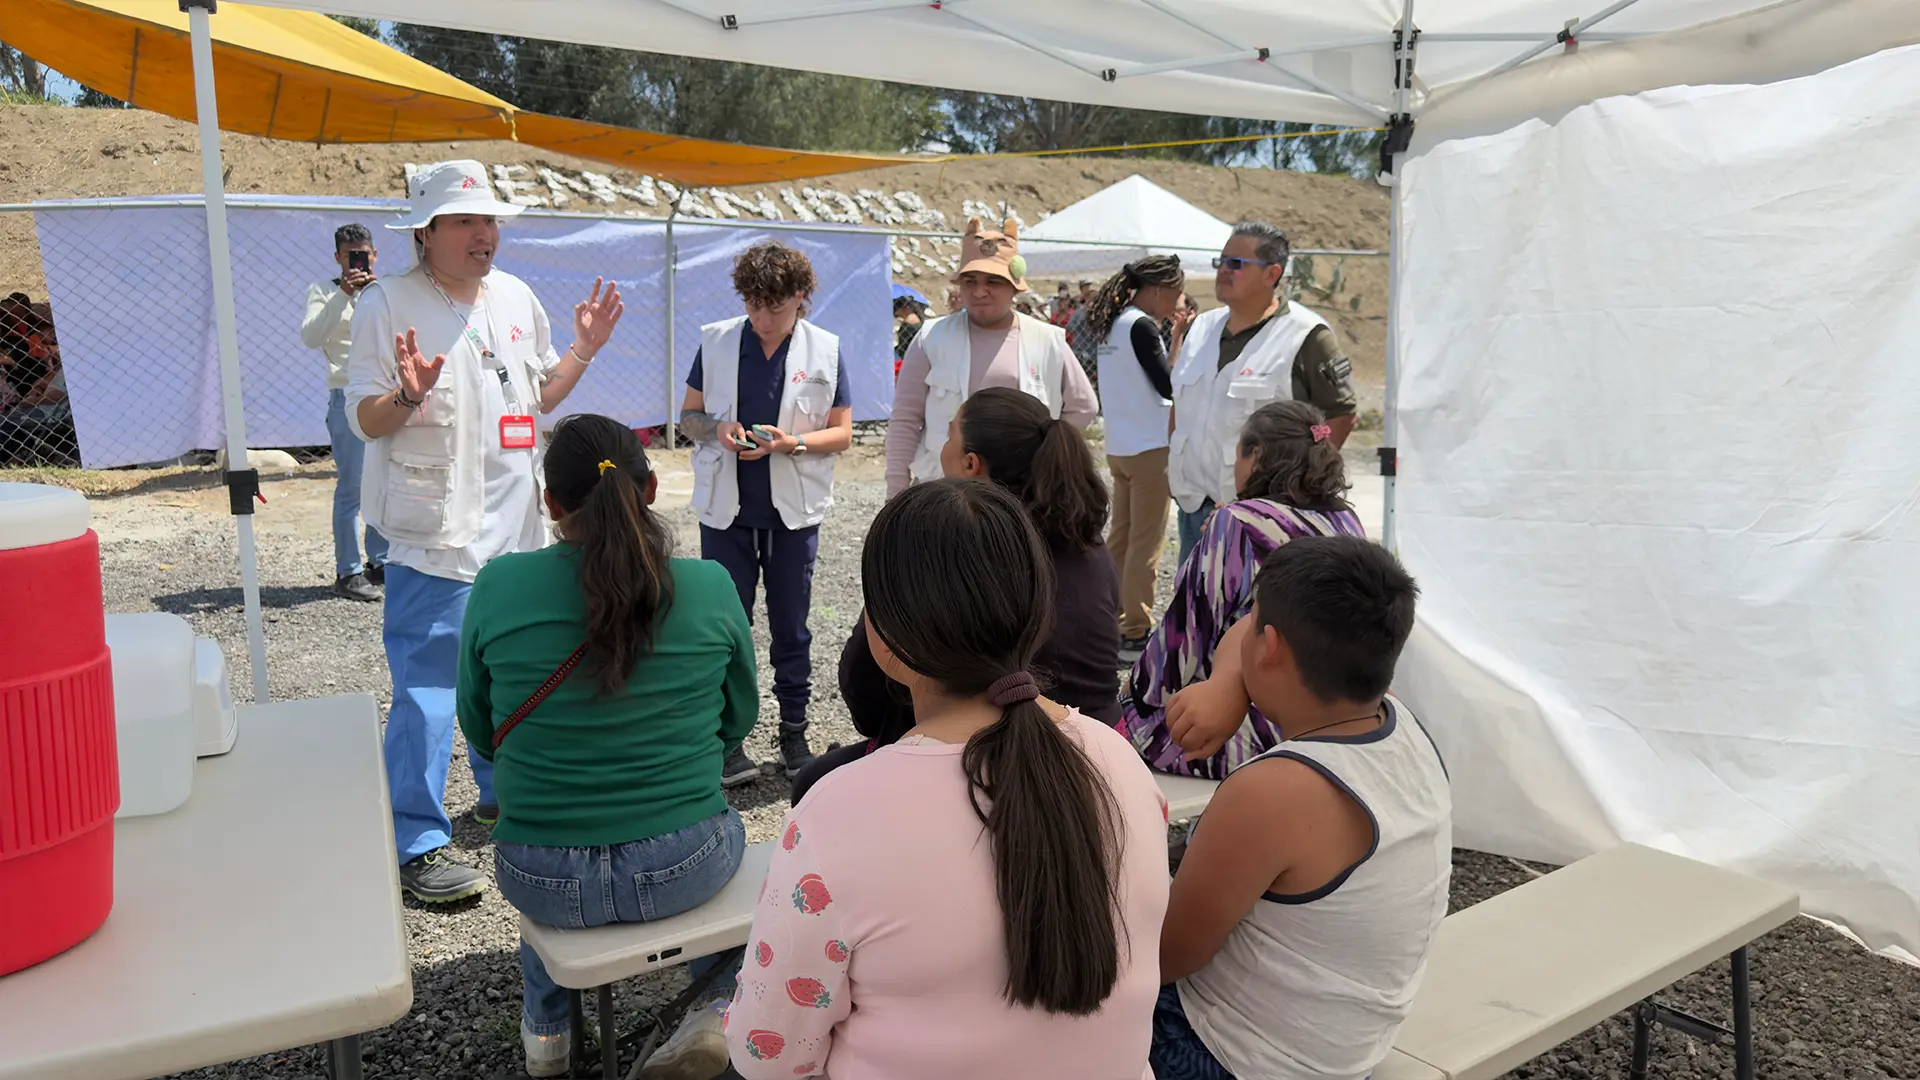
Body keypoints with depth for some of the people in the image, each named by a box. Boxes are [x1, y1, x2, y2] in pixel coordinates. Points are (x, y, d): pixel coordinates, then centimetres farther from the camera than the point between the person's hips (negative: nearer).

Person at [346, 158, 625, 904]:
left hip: (516, 527, 7)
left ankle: (503, 794, 36)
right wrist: (408, 396, -28)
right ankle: (417, 844, 3)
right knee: (427, 690, -6)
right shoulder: (388, 304, -8)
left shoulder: (517, 298, 11)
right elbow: (364, 420, -9)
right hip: (436, 533, -7)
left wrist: (583, 349, 7)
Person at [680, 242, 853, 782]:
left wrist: (791, 443, -17)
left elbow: (842, 433, 1)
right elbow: (688, 416, 8)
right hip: (726, 509, 1)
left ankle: (794, 732, 25)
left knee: (791, 626, 10)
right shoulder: (715, 340, 2)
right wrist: (715, 428, -15)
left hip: (794, 512, 0)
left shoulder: (825, 349, -1)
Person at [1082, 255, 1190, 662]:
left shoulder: (1114, 323, 12)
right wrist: (1179, 338, -9)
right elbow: (1168, 386, -15)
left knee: (1122, 538, 15)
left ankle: (1113, 623, 23)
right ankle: (1135, 634, 1)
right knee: (1146, 545, -3)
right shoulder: (1142, 326, -15)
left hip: (1119, 447, 9)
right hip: (1149, 448, -9)